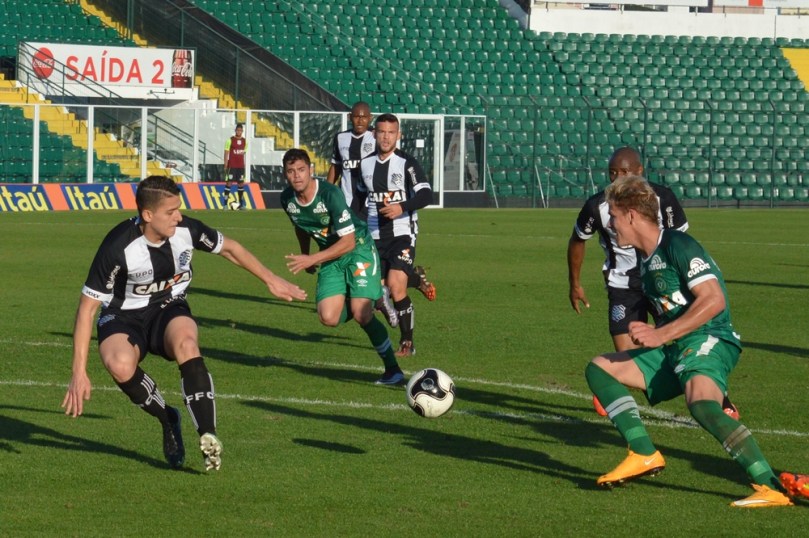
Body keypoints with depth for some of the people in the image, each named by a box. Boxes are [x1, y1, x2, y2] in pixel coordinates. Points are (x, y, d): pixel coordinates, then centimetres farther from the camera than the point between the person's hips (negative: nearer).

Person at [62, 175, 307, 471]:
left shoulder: (187, 230, -14)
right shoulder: (118, 247, -25)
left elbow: (229, 248, 9)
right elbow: (87, 307, -20)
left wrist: (271, 280, 14)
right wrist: (79, 372, -24)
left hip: (169, 311, 2)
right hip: (123, 317, -2)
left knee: (186, 342, -36)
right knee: (120, 365, -37)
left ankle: (208, 436, -34)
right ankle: (167, 419, -7)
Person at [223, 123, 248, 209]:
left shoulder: (244, 141, 9)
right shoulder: (230, 140, -6)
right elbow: (226, 153, -6)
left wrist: (243, 164, 12)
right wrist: (226, 165, -11)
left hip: (241, 166, 5)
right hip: (232, 165, -5)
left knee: (241, 183, 6)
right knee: (229, 183, -6)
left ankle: (241, 203, 12)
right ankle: (225, 203, -6)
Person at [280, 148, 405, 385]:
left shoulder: (330, 194, -27)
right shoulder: (287, 199, -8)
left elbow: (348, 242, -26)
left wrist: (311, 259, -28)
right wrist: (304, 255, 23)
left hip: (359, 249, -6)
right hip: (331, 258, 6)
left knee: (361, 313, -22)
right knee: (328, 318, -14)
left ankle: (393, 369, -5)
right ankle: (373, 301, 18)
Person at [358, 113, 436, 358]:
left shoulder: (407, 163, -8)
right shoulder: (366, 164, 8)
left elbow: (426, 195, -18)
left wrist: (402, 207, -33)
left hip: (403, 232, -5)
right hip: (375, 235, 5)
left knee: (395, 285, -19)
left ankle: (407, 343, -6)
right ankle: (416, 278, 36)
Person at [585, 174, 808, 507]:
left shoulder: (677, 246, -12)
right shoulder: (645, 258, 17)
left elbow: (714, 300, -22)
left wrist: (661, 335, -22)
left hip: (708, 341, -10)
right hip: (672, 352, 10)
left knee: (701, 404, -38)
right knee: (598, 369, 10)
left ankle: (771, 487, -36)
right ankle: (644, 455, 0)